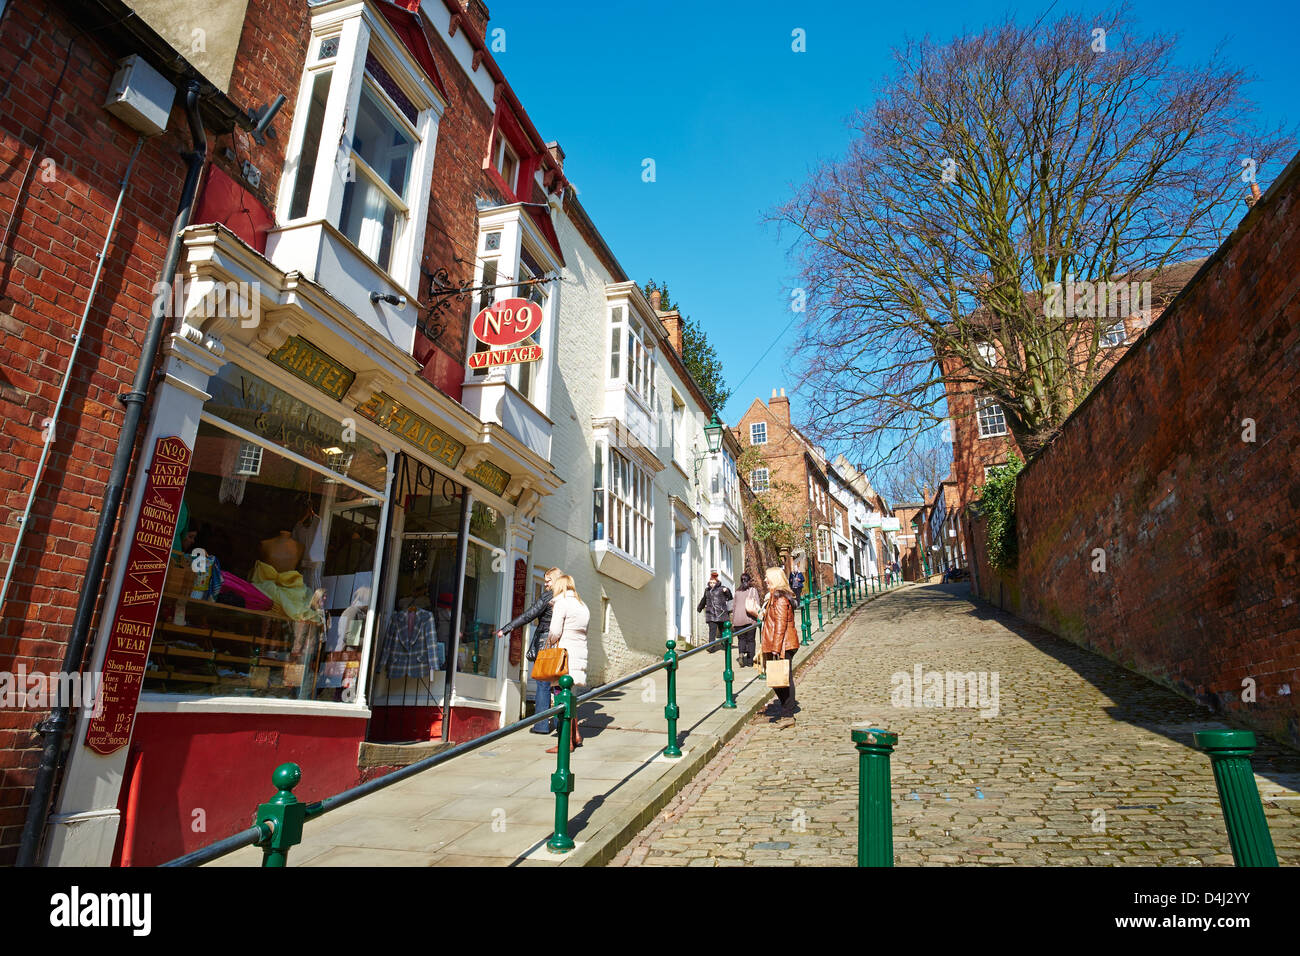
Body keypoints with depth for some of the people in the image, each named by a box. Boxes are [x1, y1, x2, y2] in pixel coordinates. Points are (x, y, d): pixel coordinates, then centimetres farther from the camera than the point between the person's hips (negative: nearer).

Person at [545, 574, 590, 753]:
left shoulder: (561, 603, -7)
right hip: (581, 653, 8)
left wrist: (549, 642, 8)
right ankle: (576, 735, 19)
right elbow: (583, 631, 13)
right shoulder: (583, 606, 17)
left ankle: (567, 742, -2)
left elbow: (555, 632, -12)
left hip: (566, 652, -8)